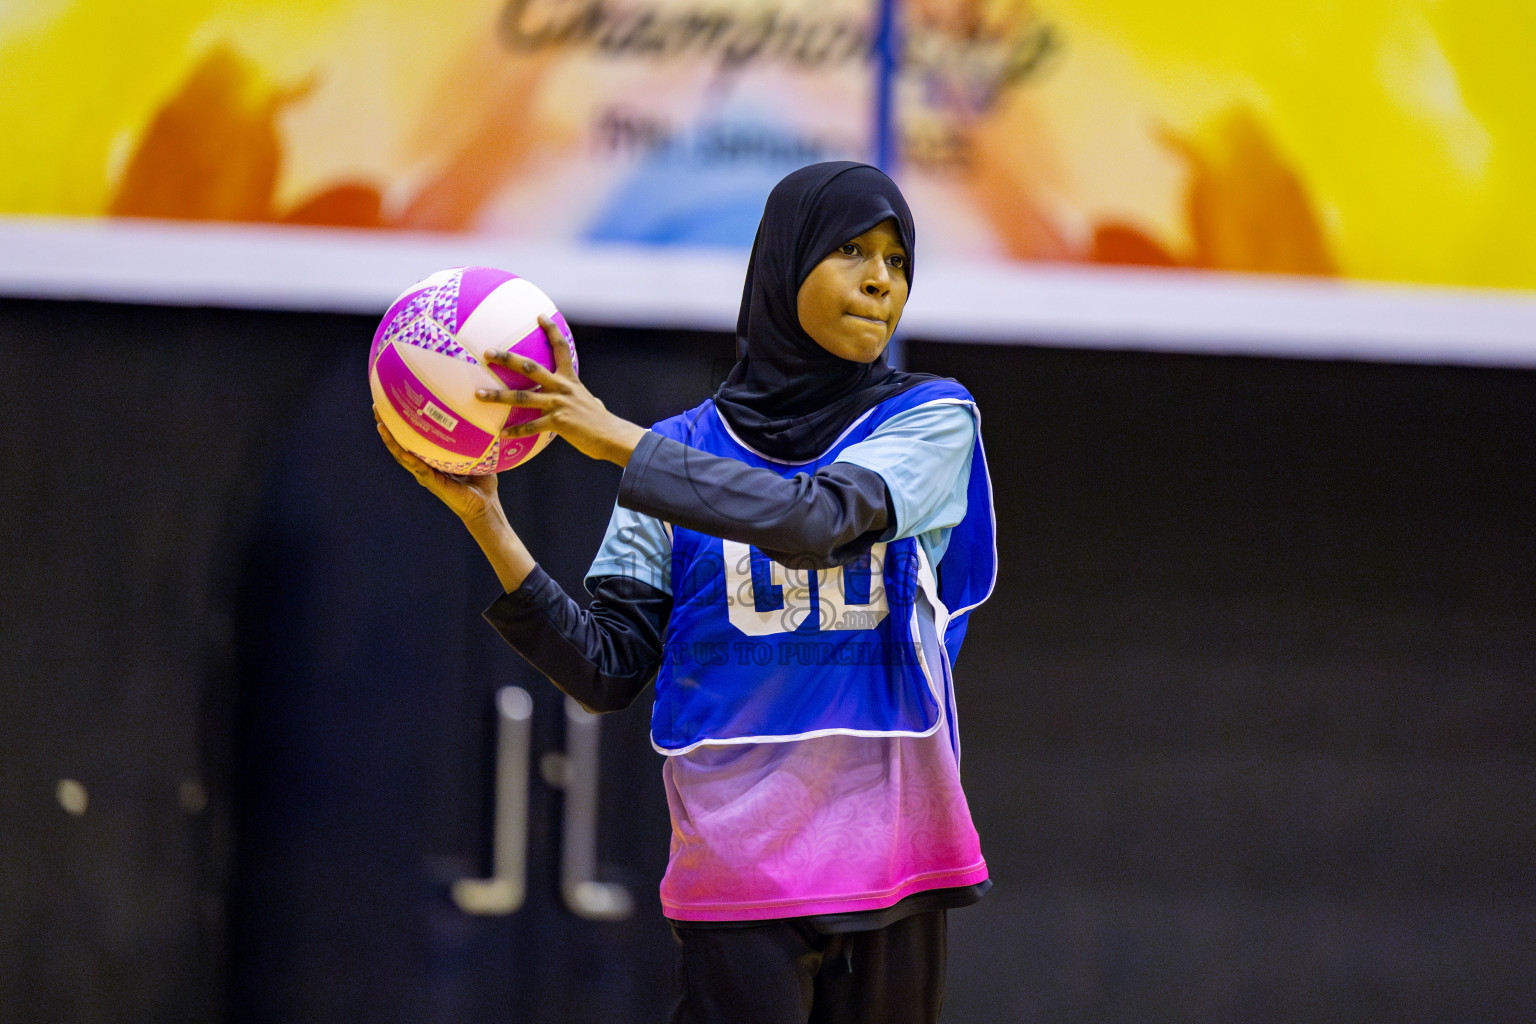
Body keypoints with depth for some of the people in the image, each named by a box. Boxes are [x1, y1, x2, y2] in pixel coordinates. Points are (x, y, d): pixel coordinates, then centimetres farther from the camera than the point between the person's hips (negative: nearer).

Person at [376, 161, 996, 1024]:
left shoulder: (932, 419, 4)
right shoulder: (684, 450, 8)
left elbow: (819, 518, -17)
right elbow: (609, 671, 2)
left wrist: (617, 439, -19)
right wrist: (486, 523, -7)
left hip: (892, 857, 0)